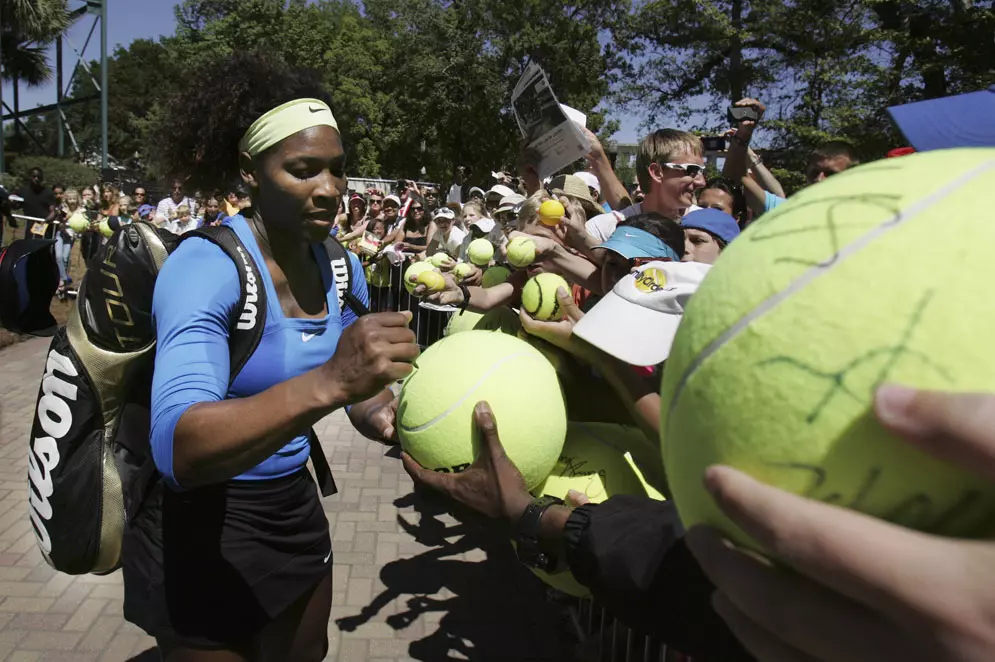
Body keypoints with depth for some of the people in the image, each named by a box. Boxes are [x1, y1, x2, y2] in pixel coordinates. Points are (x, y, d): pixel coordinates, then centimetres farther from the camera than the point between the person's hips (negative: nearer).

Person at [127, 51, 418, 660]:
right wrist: (328, 383, -51)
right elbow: (178, 451, -37)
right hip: (200, 524, -6)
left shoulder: (341, 265, -4)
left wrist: (394, 418, -19)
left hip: (296, 507, 7)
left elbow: (367, 394, 4)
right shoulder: (205, 265, -24)